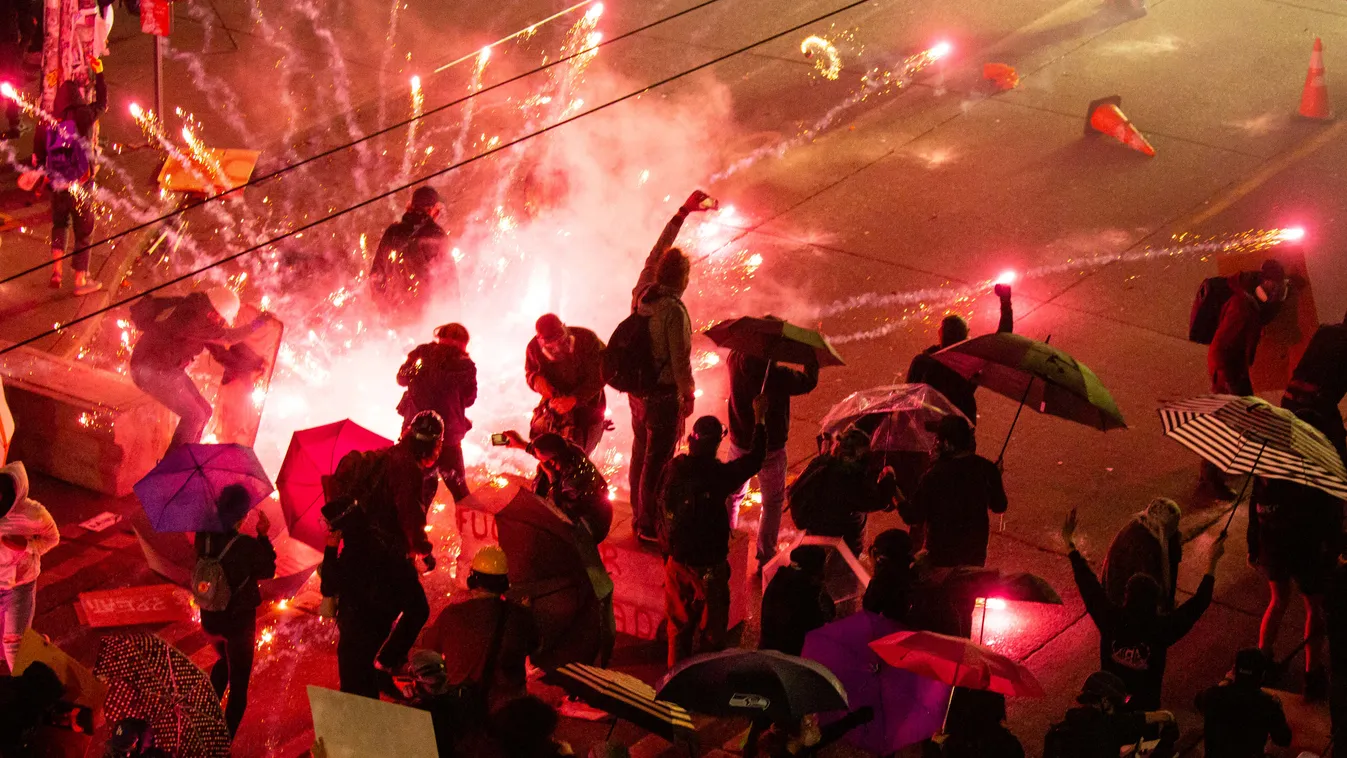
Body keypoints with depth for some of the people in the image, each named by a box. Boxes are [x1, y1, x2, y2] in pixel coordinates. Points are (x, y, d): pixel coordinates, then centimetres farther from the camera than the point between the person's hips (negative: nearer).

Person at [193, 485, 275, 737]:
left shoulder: (204, 537, -15)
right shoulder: (248, 546, -27)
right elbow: (267, 571, -9)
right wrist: (264, 535, -6)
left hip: (209, 620, 5)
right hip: (240, 622, -5)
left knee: (224, 661, 35)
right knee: (238, 683, 9)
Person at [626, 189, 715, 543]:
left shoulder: (642, 292, -5)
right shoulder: (673, 310, -26)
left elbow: (656, 251, 8)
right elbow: (680, 358, -22)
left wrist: (684, 211, 13)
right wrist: (688, 394, -5)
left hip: (638, 390, 8)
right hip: (663, 395, -8)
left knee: (641, 453, 21)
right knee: (658, 461, 4)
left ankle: (639, 517, 34)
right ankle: (650, 527, 14)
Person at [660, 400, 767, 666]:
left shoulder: (675, 470, -13)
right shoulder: (718, 475, -26)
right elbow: (755, 460, -13)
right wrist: (759, 420, -3)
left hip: (677, 561, 5)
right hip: (709, 564, -5)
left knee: (679, 621, 22)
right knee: (710, 627, 14)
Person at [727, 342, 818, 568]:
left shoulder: (736, 361, -18)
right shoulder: (778, 375, -29)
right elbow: (808, 382, -12)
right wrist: (813, 360, 0)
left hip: (740, 444, 4)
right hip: (769, 450, -4)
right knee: (773, 503, 15)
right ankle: (765, 556, 20)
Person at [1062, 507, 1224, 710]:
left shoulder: (1111, 619, -24)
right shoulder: (1161, 629, -27)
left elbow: (1088, 584, -14)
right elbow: (1198, 603, -16)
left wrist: (1069, 542, -6)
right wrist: (1213, 561, -7)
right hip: (1144, 704, -1)